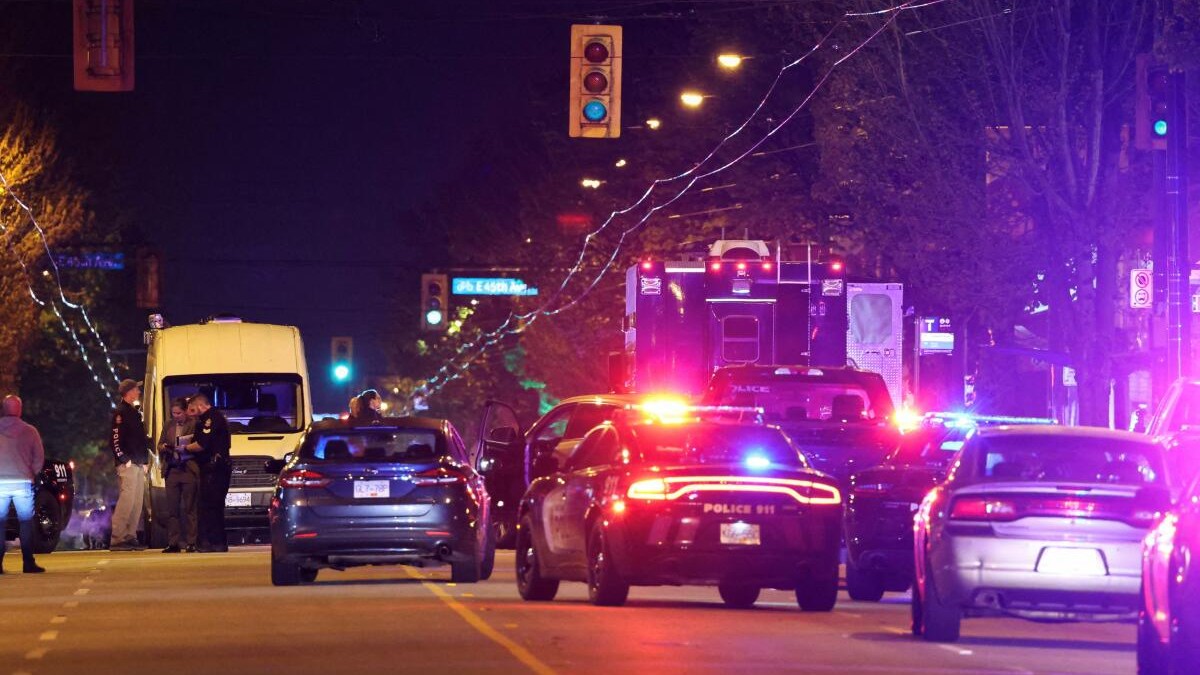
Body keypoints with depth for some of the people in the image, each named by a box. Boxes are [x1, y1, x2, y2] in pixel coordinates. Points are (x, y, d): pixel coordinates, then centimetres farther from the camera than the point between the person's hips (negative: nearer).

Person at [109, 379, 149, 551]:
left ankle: (130, 537, 11)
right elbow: (115, 439, -14)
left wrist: (145, 461, 16)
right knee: (127, 500, -14)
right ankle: (117, 539, -14)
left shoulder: (135, 413, 21)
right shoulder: (120, 412, -7)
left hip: (138, 464, 9)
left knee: (137, 503, 8)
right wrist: (124, 460, -17)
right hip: (127, 465, -9)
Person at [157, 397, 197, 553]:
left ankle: (191, 542, -2)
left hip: (189, 470, -5)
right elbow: (160, 445, 21)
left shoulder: (194, 425, 1)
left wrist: (187, 448, -17)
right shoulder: (168, 427, 18)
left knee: (190, 508, -4)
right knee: (172, 509, 2)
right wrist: (163, 447, -1)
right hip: (172, 470, 5)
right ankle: (173, 543, 3)